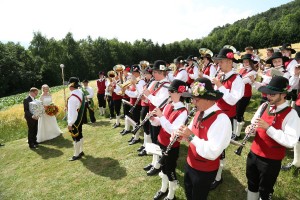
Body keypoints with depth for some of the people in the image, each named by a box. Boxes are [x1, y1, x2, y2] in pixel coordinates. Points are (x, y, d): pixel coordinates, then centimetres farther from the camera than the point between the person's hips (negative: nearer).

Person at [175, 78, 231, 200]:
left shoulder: (221, 119, -28)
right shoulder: (199, 113, -3)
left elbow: (212, 153, -33)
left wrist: (191, 136, -33)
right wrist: (182, 135, -10)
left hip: (205, 171, -7)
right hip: (190, 164, 7)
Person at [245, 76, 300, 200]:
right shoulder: (264, 106, 0)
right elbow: (253, 122, 12)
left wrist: (268, 127, -32)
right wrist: (250, 128, -11)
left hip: (271, 160, -5)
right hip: (254, 153, 5)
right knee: (252, 184, 24)